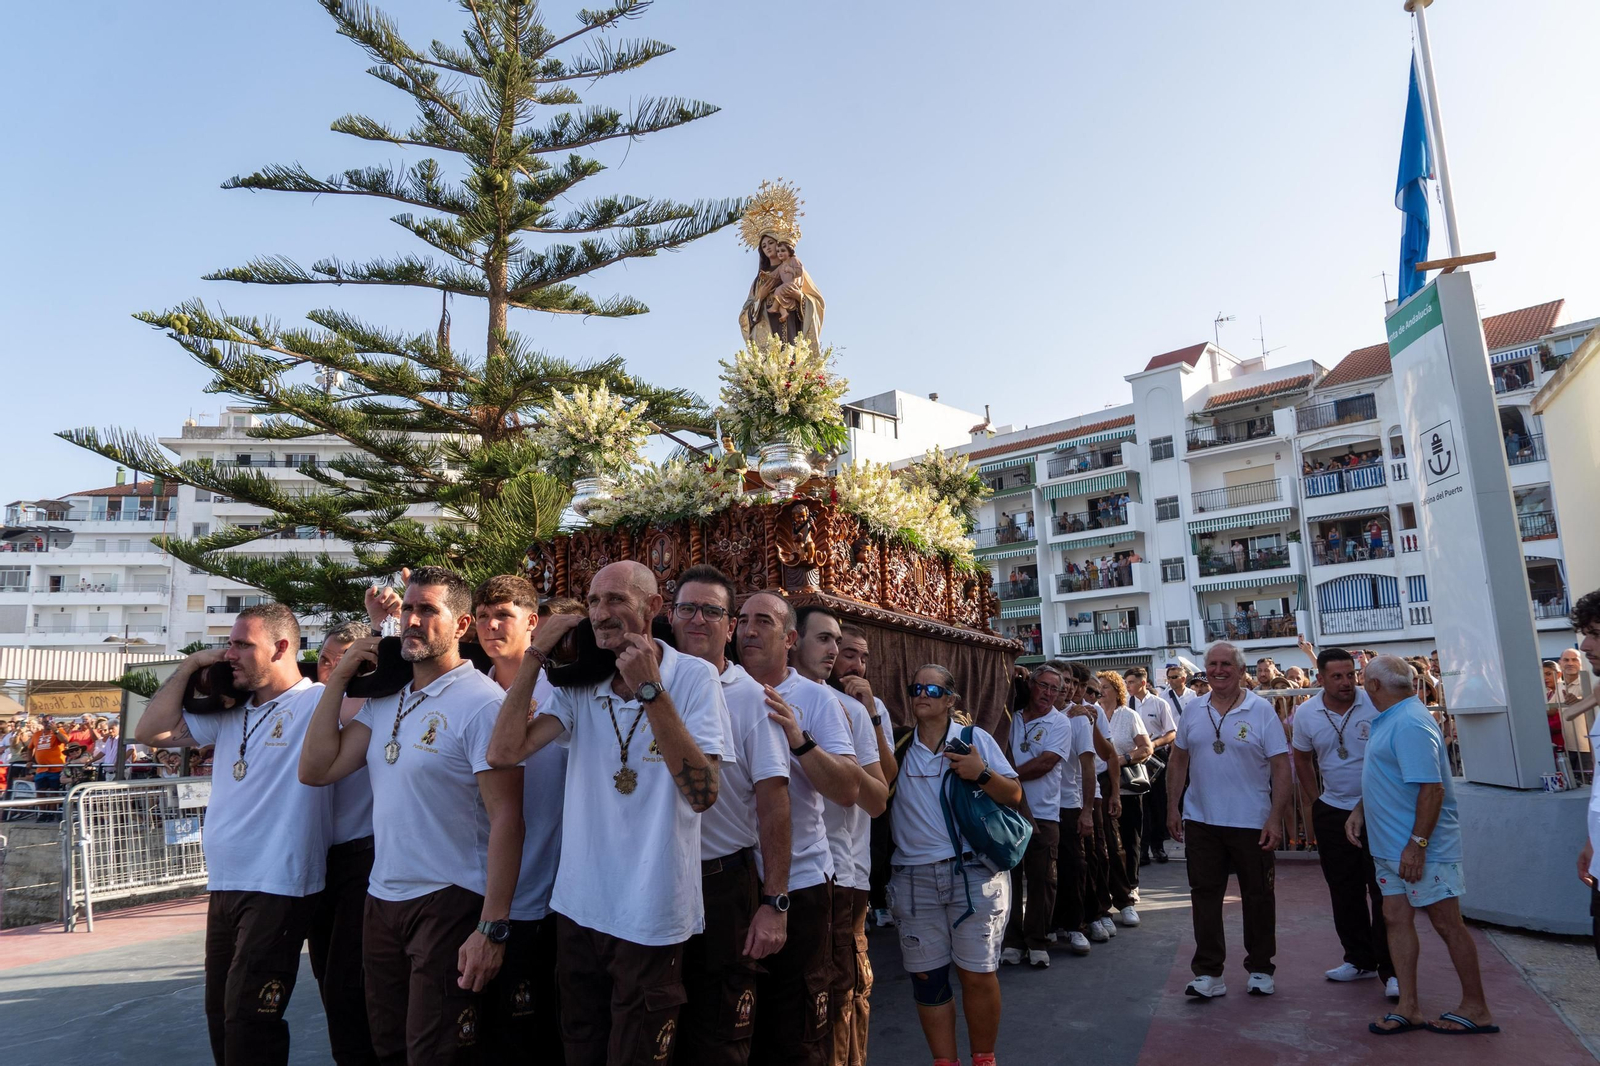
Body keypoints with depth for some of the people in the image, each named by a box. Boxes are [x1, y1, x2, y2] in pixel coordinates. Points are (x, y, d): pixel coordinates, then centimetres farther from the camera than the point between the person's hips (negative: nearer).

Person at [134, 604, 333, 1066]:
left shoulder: (318, 702, -11)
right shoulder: (229, 713, 12)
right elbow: (150, 731, 13)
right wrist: (189, 666, 8)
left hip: (278, 890, -8)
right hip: (223, 887, 8)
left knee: (249, 1024, -4)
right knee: (221, 1016, 19)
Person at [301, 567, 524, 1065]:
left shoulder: (483, 702, -16)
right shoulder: (385, 700, 7)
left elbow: (506, 819, -18)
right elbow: (315, 769, 2)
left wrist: (493, 927, -21)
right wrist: (339, 677, -2)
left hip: (450, 905, -7)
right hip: (382, 900, 7)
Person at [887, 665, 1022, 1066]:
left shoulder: (975, 739, 1)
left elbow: (1014, 795, 2)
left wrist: (982, 773, -17)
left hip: (974, 872, -2)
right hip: (913, 877, 2)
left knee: (978, 974, 3)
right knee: (926, 976, 8)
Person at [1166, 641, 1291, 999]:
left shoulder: (1262, 711, -7)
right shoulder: (1193, 712, 4)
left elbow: (1281, 767, -8)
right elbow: (1178, 760, 11)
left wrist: (1275, 819, -14)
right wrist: (1173, 806, 6)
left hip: (1252, 822, -3)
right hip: (1201, 821, 3)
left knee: (1258, 896, 11)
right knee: (1204, 896, 6)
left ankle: (1260, 969, 28)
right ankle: (1208, 973, 15)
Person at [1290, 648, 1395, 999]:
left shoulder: (1376, 706, -13)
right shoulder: (1306, 713, -3)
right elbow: (1302, 759, 13)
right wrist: (1312, 801, 11)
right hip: (1332, 810, 4)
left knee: (1383, 890, -4)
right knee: (1344, 890, 12)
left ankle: (1390, 969, 5)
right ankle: (1360, 959, 27)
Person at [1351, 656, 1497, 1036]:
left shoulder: (1410, 723, -21)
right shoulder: (1388, 720, 11)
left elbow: (1432, 787, -26)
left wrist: (1417, 843, -25)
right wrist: (1359, 811, 11)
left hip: (1421, 848, -10)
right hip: (1390, 845, 10)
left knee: (1448, 924, 4)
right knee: (1396, 919, 9)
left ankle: (1476, 1008, 18)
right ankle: (1408, 1007, 15)